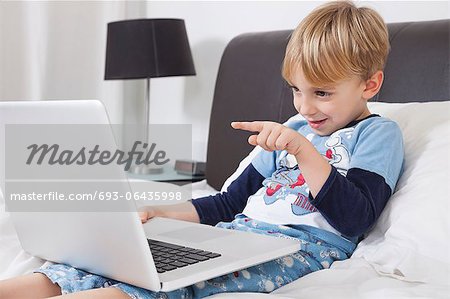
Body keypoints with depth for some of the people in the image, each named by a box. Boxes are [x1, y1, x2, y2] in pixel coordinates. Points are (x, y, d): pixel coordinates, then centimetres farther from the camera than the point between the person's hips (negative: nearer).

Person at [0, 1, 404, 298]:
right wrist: (164, 213, 10)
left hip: (304, 245, -6)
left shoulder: (378, 134, 5)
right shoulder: (294, 129, 25)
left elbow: (354, 219, -12)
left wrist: (302, 150, -21)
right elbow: (231, 202, 23)